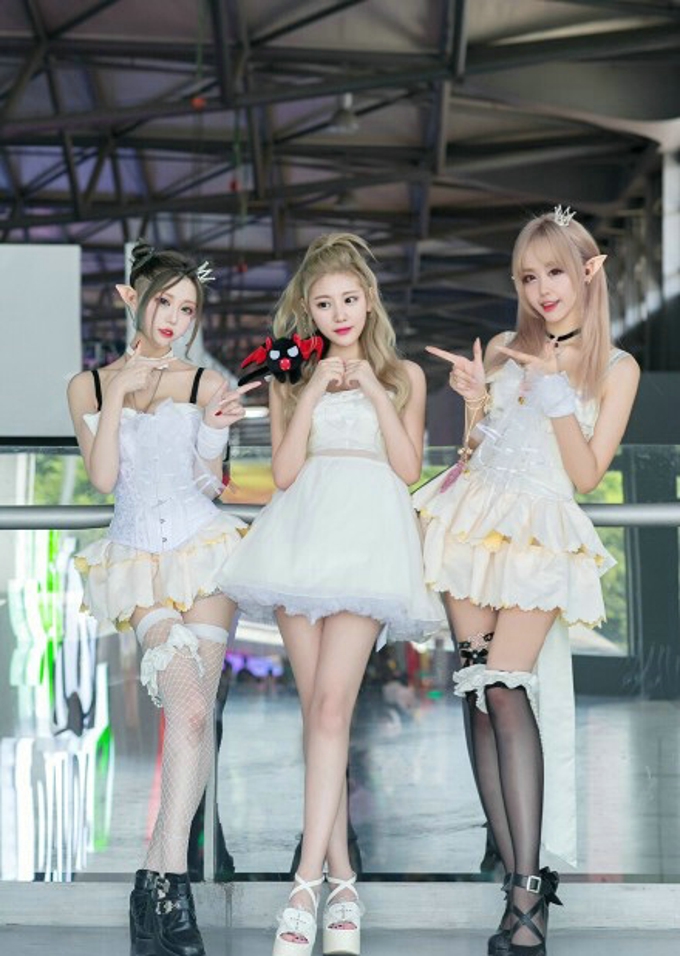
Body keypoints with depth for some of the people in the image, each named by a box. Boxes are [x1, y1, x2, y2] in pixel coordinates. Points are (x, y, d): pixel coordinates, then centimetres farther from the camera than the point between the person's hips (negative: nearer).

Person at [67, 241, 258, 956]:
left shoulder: (205, 384, 5)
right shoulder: (90, 386, 8)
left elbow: (208, 486, 4)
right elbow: (102, 478, -3)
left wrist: (216, 431, -13)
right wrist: (119, 395, -7)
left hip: (204, 548, 1)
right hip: (138, 558, 0)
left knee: (191, 709, -15)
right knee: (189, 704, -19)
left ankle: (161, 877, -15)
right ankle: (170, 880, -15)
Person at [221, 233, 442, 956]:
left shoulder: (403, 374, 17)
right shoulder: (291, 376, 17)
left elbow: (408, 467, 5)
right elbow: (284, 471, 5)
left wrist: (374, 390, -2)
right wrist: (314, 392, -2)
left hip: (369, 534, -2)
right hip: (304, 530, 2)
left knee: (332, 703, -16)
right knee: (316, 709, -2)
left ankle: (308, 882, -18)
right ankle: (341, 877, 3)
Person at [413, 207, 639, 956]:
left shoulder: (616, 369, 4)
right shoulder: (503, 349, 12)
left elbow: (588, 474, -2)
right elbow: (473, 452, 13)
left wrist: (558, 398, -13)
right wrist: (474, 402, -6)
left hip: (540, 534, -4)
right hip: (474, 518, 4)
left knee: (505, 689, -18)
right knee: (479, 694, -3)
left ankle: (528, 883, -18)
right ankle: (521, 880, 0)